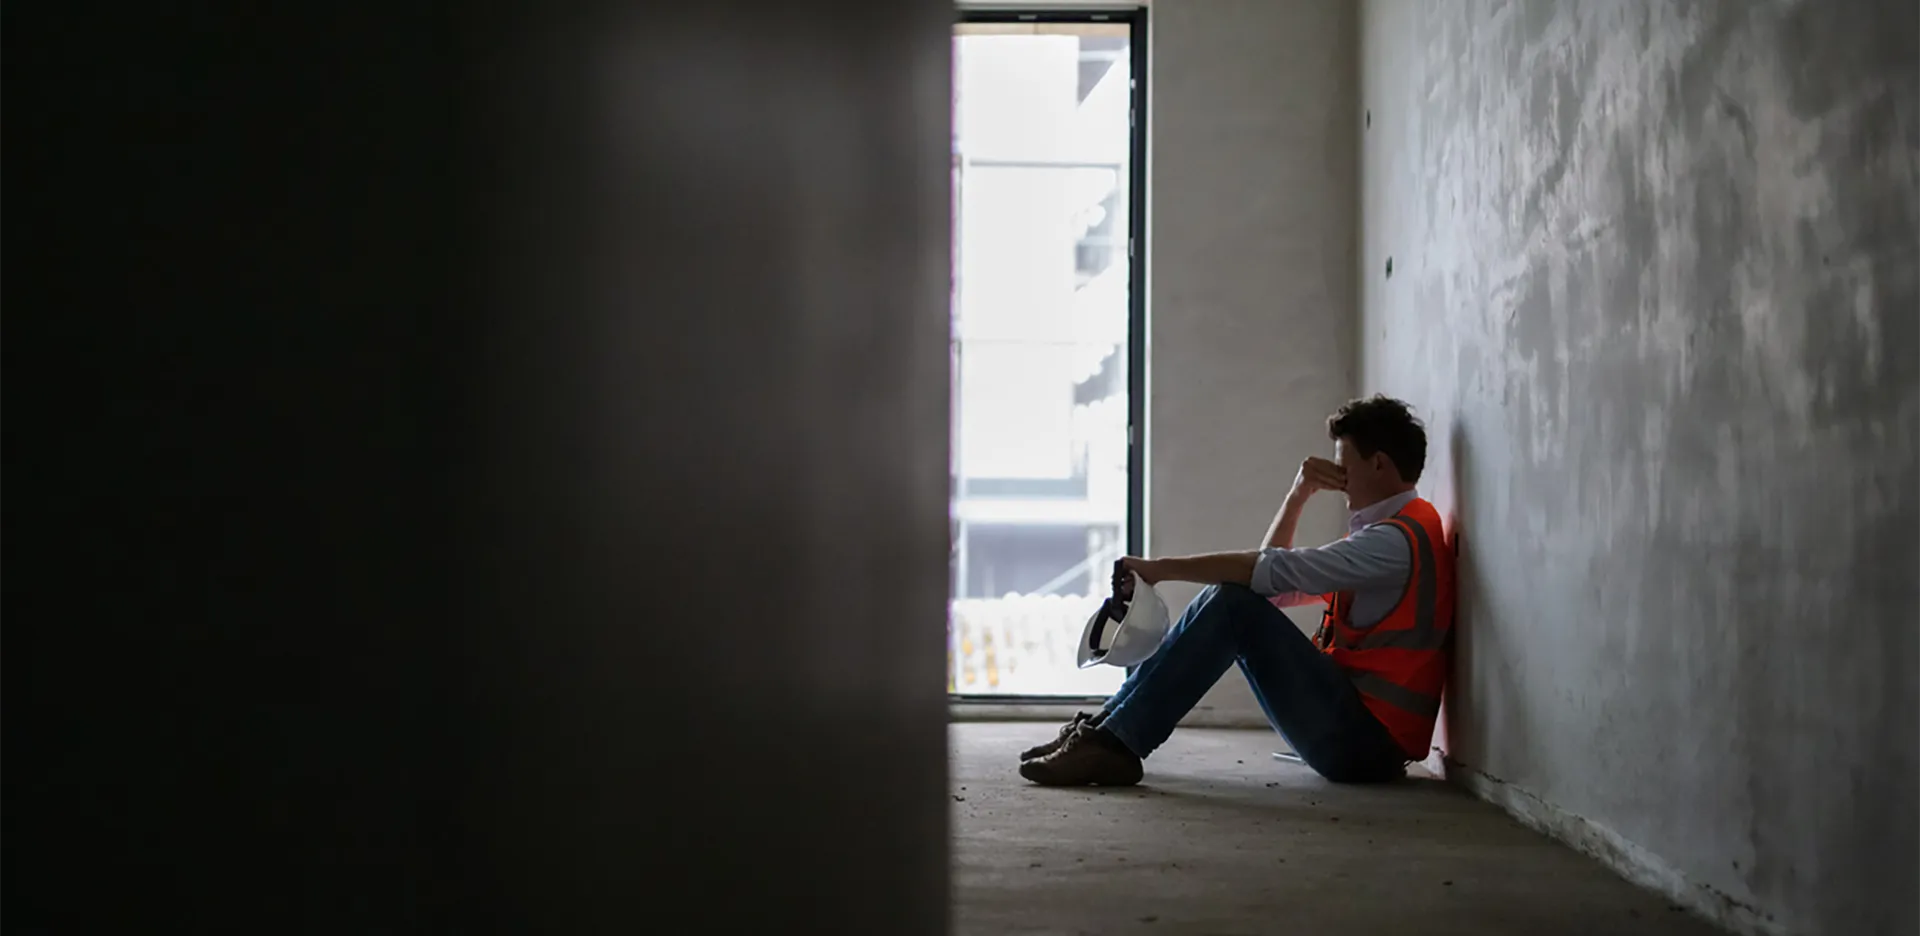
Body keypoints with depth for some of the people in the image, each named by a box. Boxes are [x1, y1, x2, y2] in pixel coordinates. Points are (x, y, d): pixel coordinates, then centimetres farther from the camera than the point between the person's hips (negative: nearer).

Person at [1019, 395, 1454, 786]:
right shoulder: (1390, 532, 21)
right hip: (1354, 729, 10)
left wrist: (1161, 568, -15)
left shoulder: (1399, 539, -12)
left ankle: (1114, 741, -24)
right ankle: (1106, 726, -5)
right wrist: (1298, 495, 8)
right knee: (1228, 598, 4)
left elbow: (1270, 572, -20)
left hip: (1364, 741, -10)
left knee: (1234, 604, -20)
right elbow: (1277, 588, 20)